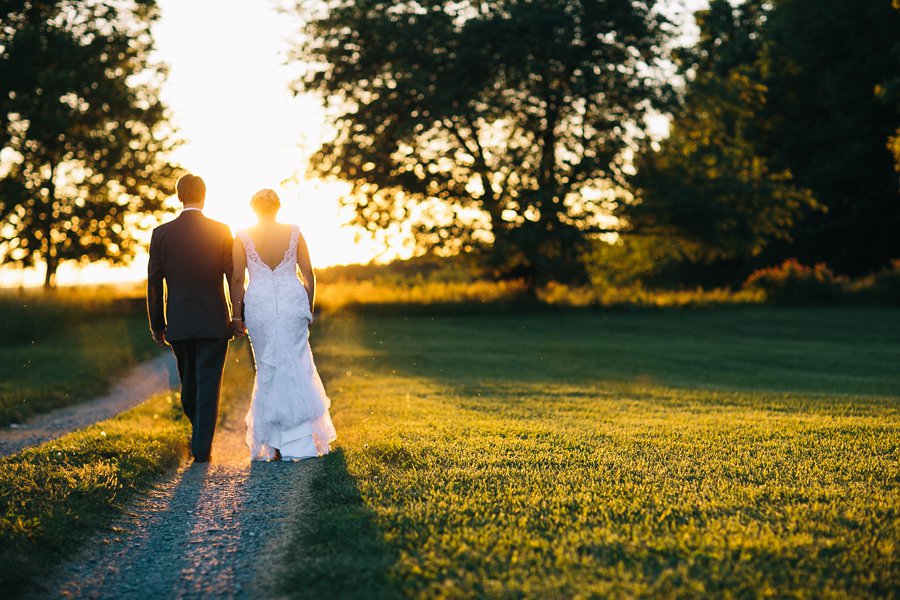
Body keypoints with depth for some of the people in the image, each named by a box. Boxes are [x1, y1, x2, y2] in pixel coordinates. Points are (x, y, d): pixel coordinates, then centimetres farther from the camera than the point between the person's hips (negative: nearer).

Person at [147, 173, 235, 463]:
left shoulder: (161, 234, -2)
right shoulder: (222, 231, -6)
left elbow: (154, 284, 0)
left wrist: (157, 325, 9)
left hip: (178, 324, 2)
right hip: (214, 322, -2)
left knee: (189, 382, 18)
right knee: (208, 384, 1)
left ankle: (199, 435, 33)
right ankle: (202, 447, -2)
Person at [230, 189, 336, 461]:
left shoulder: (243, 237, 0)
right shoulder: (293, 232, 2)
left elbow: (237, 279, -3)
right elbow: (308, 274, 2)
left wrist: (236, 316, 3)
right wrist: (309, 310, 10)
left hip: (259, 305, 0)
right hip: (293, 302, 0)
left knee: (268, 370, 8)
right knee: (297, 368, 9)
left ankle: (276, 443, 8)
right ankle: (300, 439, 7)